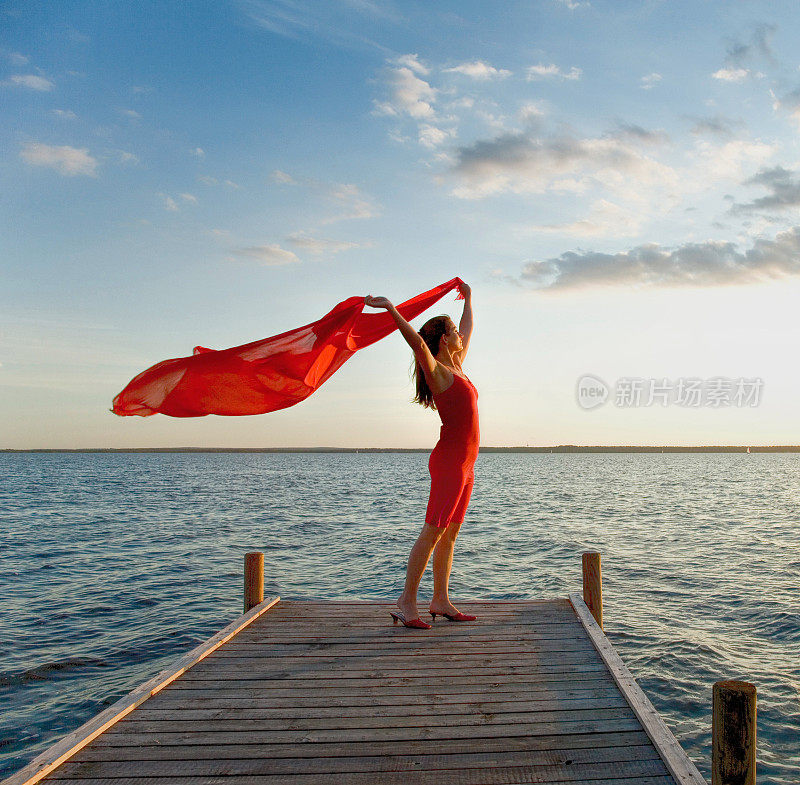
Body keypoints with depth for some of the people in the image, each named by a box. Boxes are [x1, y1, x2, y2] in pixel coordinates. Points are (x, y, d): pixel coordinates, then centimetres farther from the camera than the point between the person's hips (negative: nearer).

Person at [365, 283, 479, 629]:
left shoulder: (456, 367, 16)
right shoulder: (437, 371, -9)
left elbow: (467, 331, 32)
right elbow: (416, 341, -27)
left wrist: (468, 300, 43)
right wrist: (390, 308, -32)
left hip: (464, 464, 9)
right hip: (450, 461, -9)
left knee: (449, 535, 9)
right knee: (432, 532, -8)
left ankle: (440, 600, 15)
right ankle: (407, 601, -4)